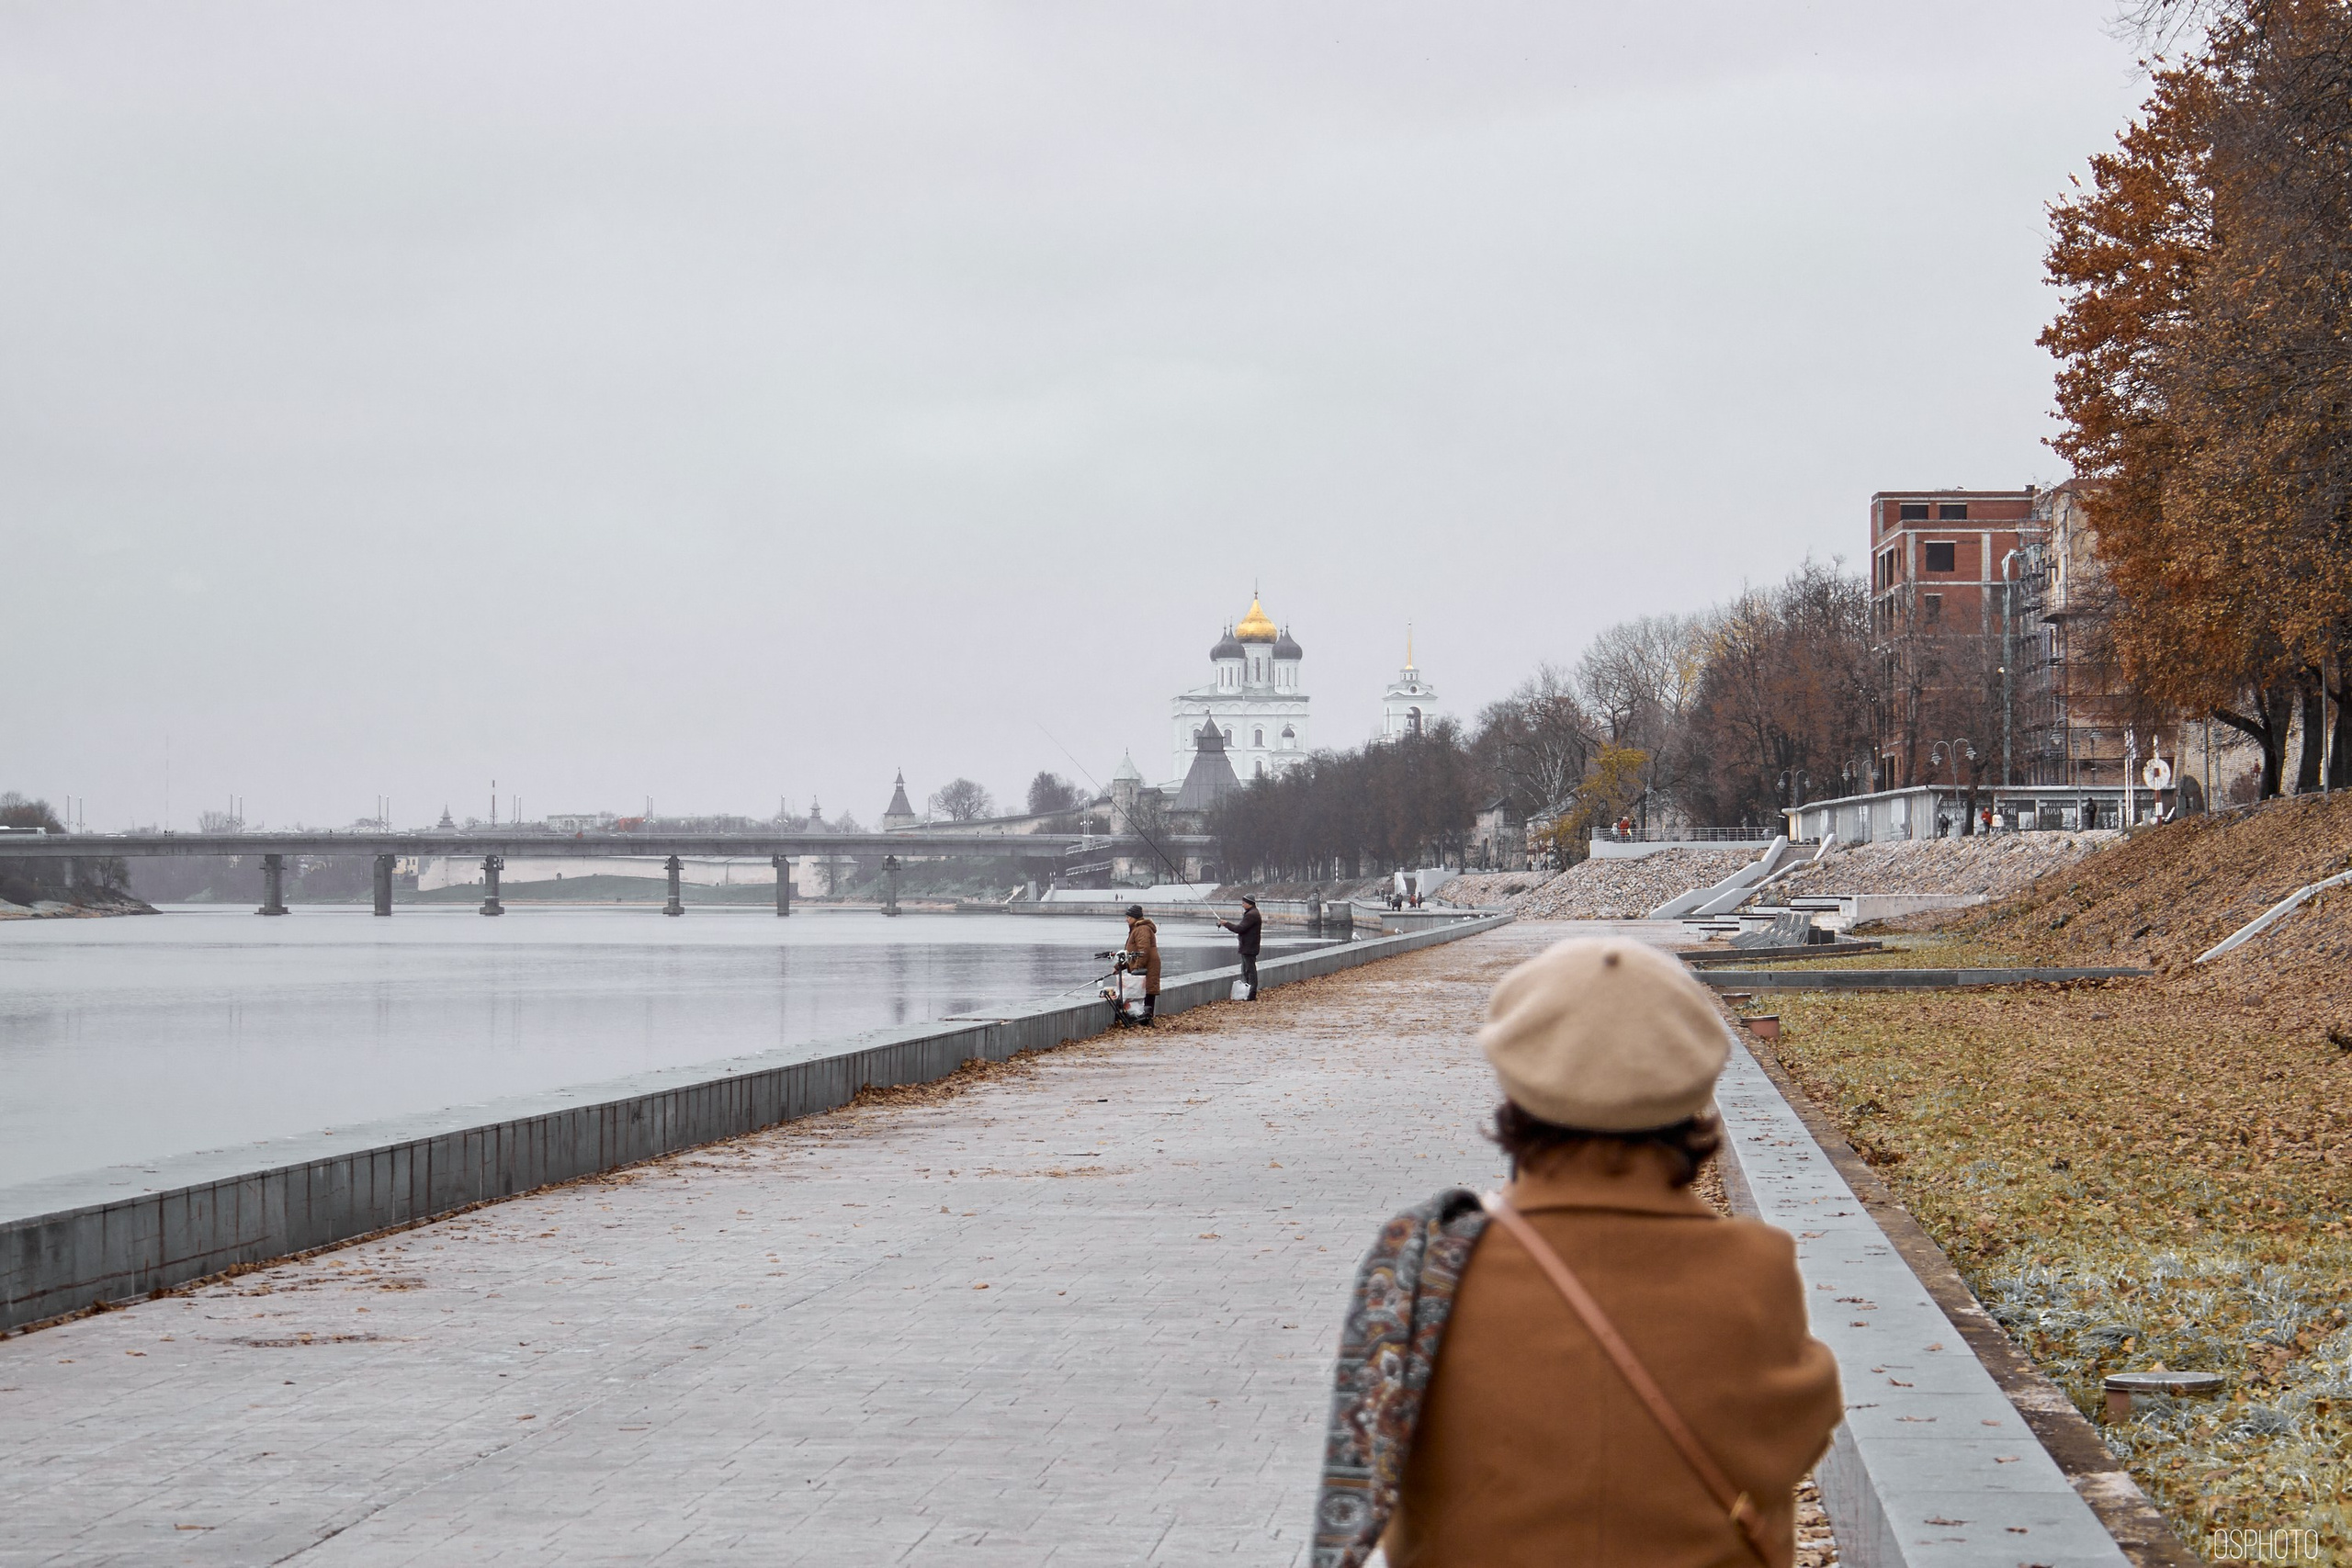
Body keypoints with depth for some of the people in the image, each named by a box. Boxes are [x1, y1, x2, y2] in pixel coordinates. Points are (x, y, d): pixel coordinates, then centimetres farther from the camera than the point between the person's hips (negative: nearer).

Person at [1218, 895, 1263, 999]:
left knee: (1250, 970, -8)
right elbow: (1242, 927, 19)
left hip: (1249, 948, -11)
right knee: (1246, 970, 16)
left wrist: (1226, 924, -12)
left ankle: (1251, 995, -7)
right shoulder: (1252, 913, 17)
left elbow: (1240, 929, -23)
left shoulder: (1251, 915, -19)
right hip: (1247, 948, 11)